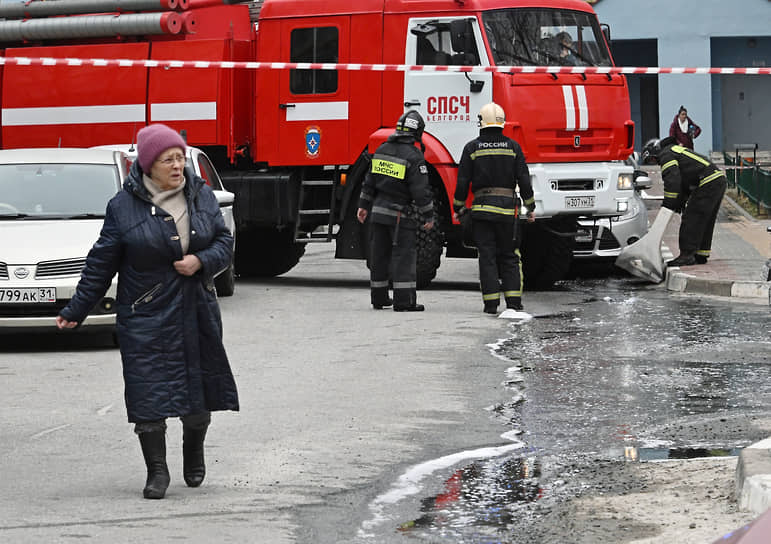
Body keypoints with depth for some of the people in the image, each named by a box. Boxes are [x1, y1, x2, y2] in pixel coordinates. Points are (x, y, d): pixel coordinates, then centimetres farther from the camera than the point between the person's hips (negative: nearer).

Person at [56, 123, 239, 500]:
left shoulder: (201, 196, 4)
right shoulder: (124, 206, -6)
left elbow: (224, 242, 9)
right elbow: (102, 263, 0)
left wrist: (201, 261, -12)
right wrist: (76, 310, 1)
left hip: (197, 313, 3)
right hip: (147, 317, -3)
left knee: (199, 388, 9)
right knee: (149, 394, -7)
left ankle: (194, 453, 34)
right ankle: (157, 470, 4)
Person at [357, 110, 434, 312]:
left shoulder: (382, 149, 7)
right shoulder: (413, 156, -14)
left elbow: (369, 181, 12)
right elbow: (421, 191, -14)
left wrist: (364, 205, 19)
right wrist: (428, 217, -7)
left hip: (378, 212, 7)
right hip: (400, 215, -7)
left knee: (379, 255, 12)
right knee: (404, 256, -4)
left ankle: (379, 298, 18)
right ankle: (404, 300, -8)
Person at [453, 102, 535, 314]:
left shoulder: (472, 148, 0)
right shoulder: (512, 147, 3)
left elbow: (463, 181, 0)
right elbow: (523, 179, 4)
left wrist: (458, 208, 11)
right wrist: (530, 207, 12)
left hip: (482, 209, -1)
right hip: (507, 209, 1)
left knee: (487, 257, 2)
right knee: (509, 257, 8)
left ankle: (491, 303, -3)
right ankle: (513, 301, 1)